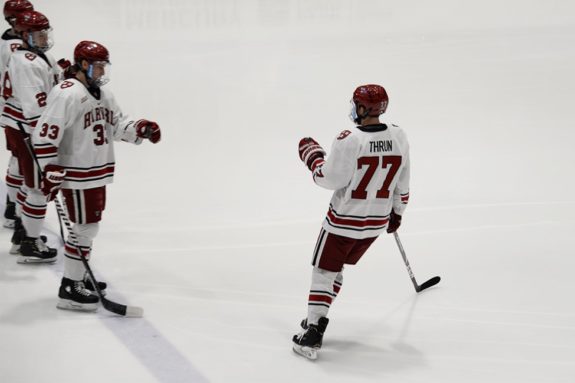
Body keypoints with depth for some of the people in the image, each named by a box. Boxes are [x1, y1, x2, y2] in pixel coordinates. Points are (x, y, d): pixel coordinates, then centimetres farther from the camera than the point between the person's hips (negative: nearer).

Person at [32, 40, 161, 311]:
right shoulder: (67, 94, -19)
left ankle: (78, 276, 34)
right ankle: (70, 289, 2)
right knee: (85, 228, -6)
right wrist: (51, 172, -21)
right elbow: (44, 136, -21)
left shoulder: (103, 94, 11)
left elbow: (117, 124, 19)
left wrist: (141, 129, -1)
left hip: (98, 173, 10)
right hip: (76, 175, -10)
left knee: (90, 226, 18)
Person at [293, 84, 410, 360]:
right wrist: (396, 212, 21)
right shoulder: (398, 137, -3)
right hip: (377, 222, 6)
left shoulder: (349, 140, -22)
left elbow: (330, 179, -17)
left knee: (324, 271, 5)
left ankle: (312, 336, -2)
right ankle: (316, 321, 29)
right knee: (336, 268, 23)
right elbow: (402, 182, 7)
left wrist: (312, 154, -1)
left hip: (344, 220, -6)